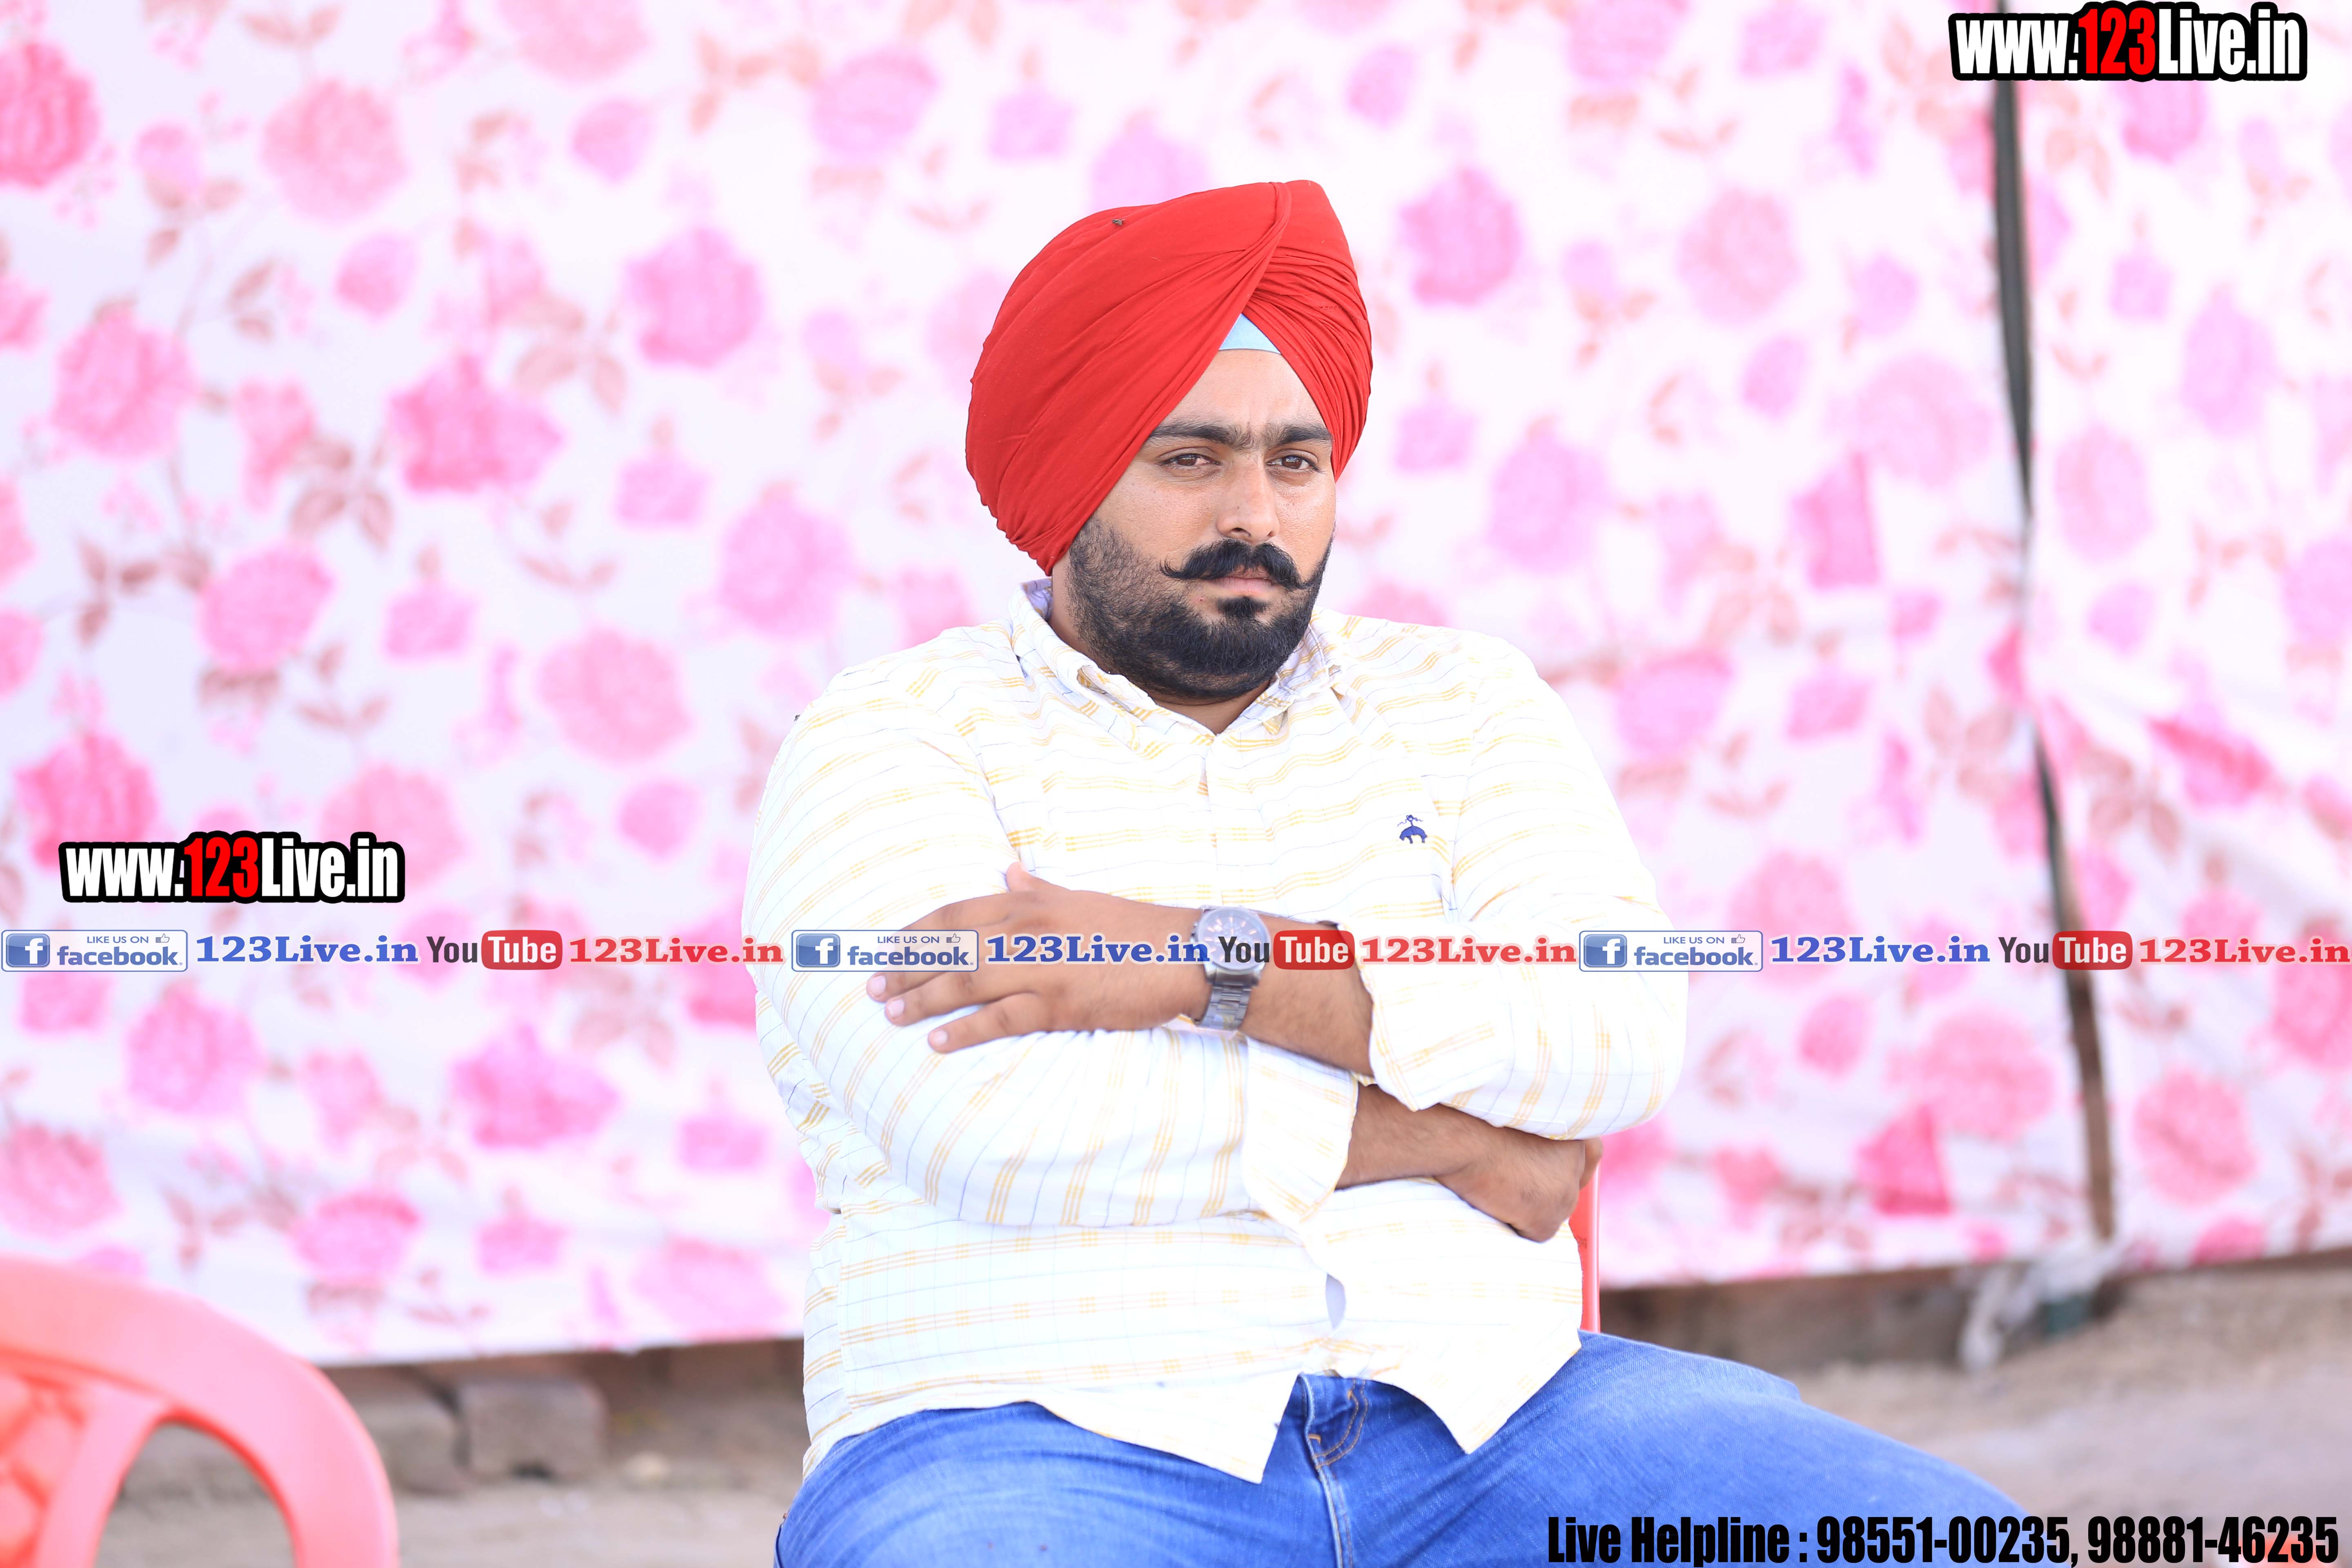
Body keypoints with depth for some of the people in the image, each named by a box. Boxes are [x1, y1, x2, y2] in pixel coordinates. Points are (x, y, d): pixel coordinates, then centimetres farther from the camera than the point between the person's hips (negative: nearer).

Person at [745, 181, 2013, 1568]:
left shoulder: (1459, 704, 18)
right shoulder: (890, 741, 6)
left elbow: (1622, 1031, -1)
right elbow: (974, 1114, -12)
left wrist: (1210, 964, -11)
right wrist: (1447, 1137, -3)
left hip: (1480, 1403, 4)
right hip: (1052, 1438, -3)